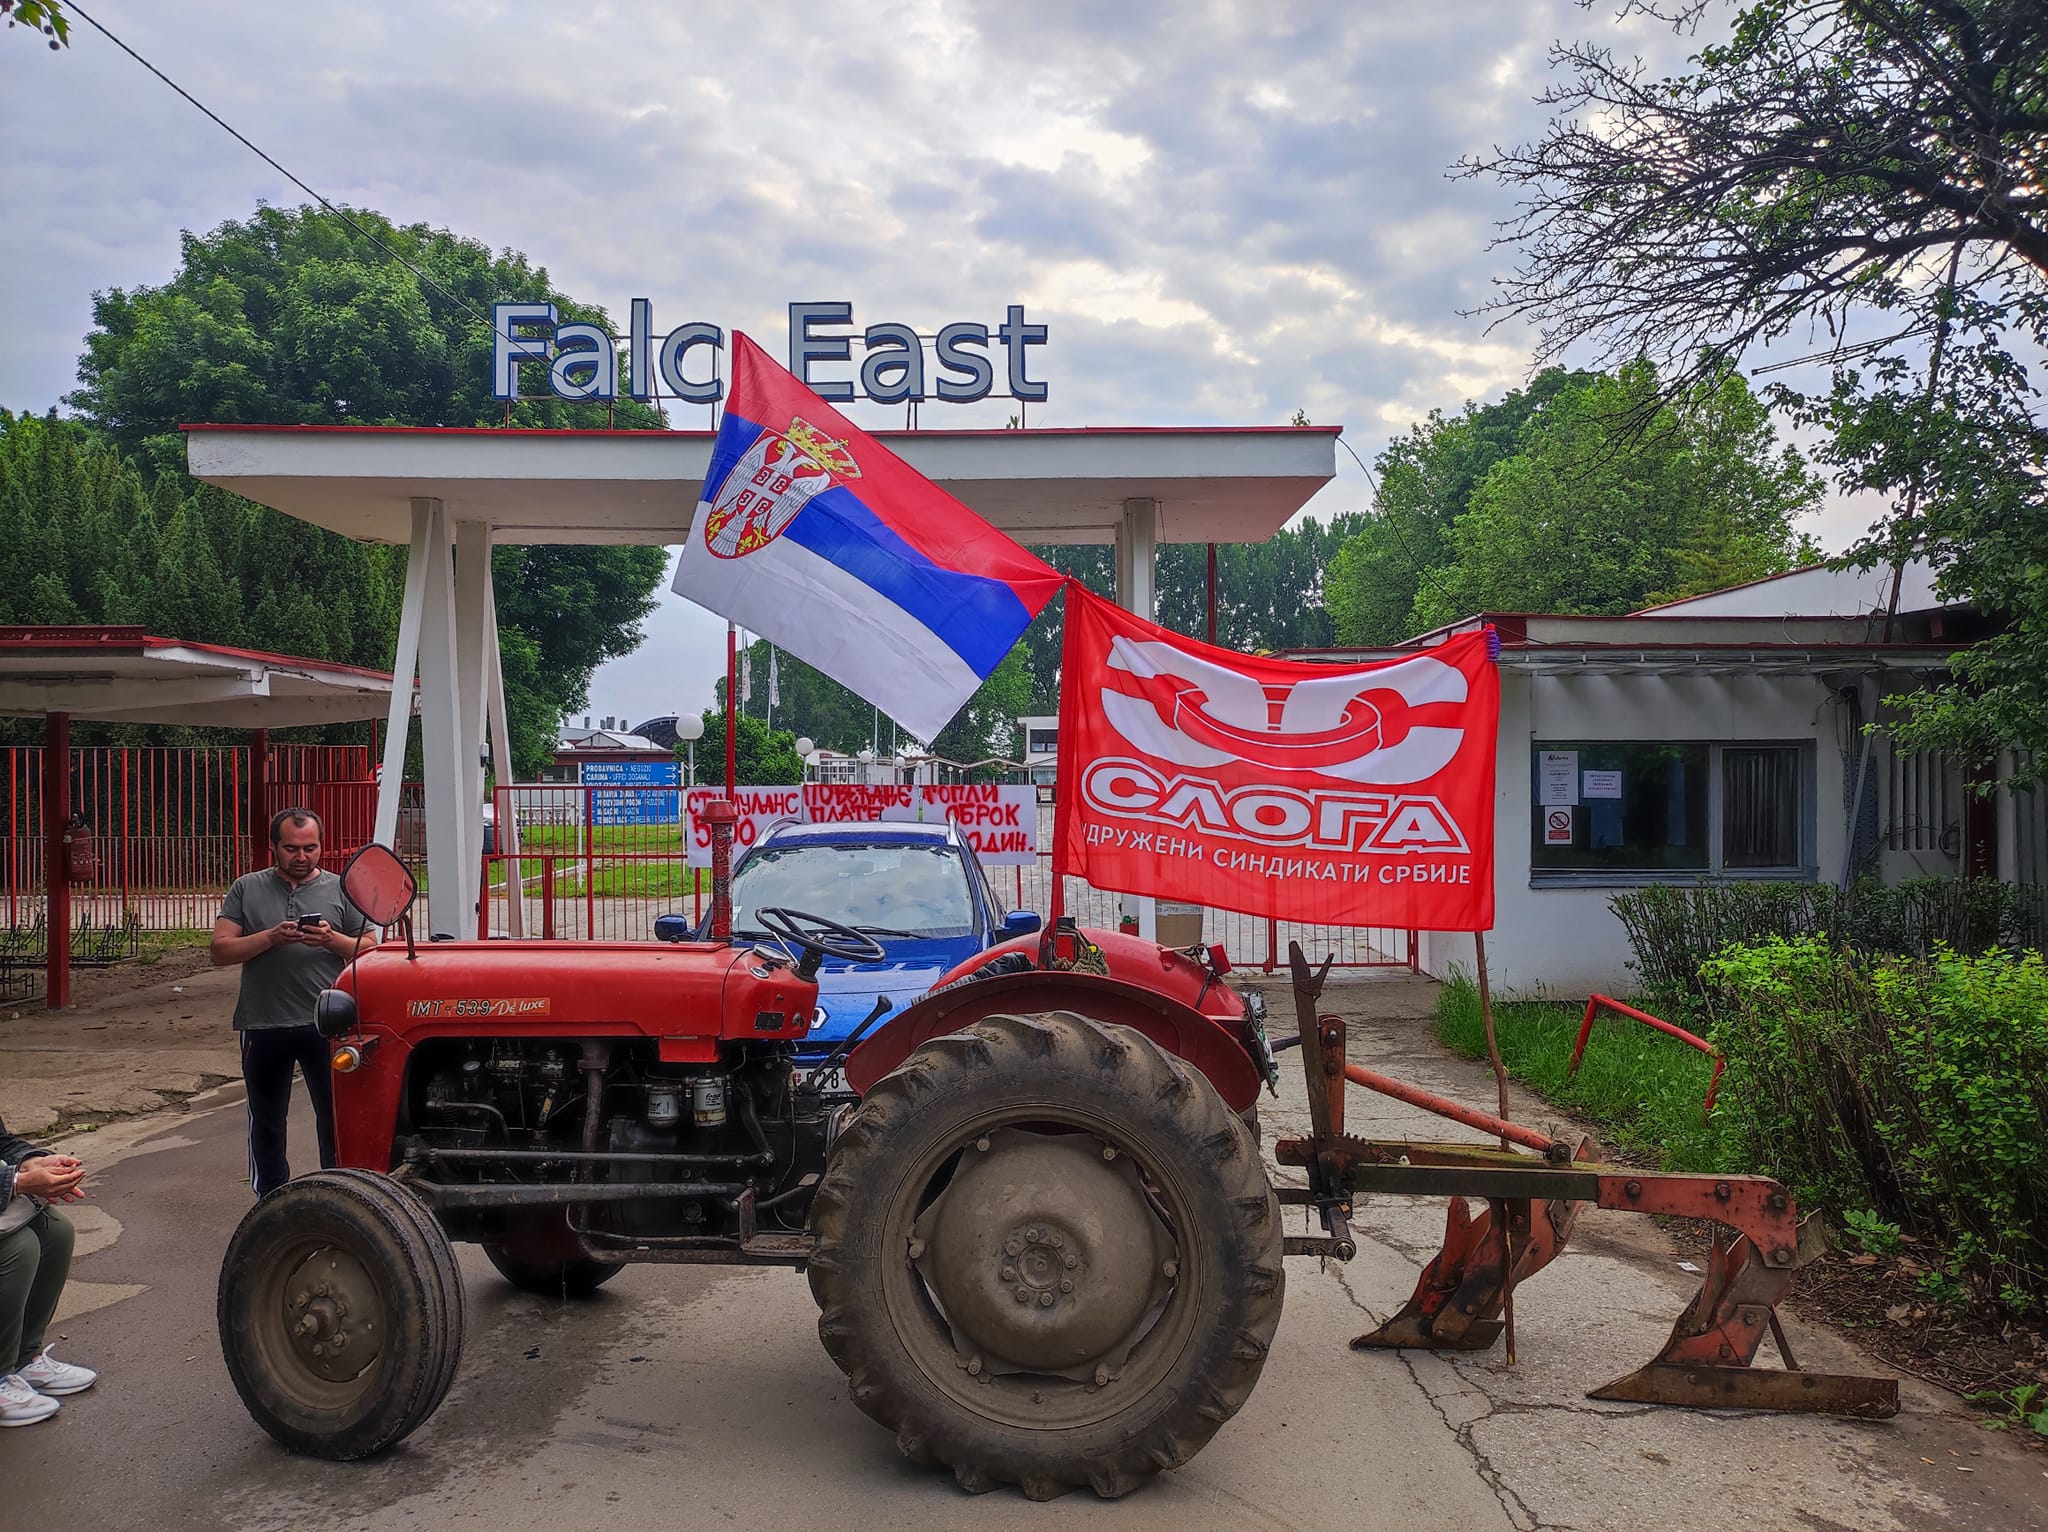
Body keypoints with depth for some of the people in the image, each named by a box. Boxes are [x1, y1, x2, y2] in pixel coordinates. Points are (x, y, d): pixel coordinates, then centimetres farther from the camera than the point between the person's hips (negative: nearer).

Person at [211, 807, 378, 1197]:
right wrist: (271, 937, -17)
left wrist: (331, 939, -15)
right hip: (264, 1025, 1)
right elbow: (220, 951, -2)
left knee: (336, 1117, 3)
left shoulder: (340, 889, 5)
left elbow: (370, 949, 4)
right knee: (266, 1122, 14)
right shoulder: (247, 889, 5)